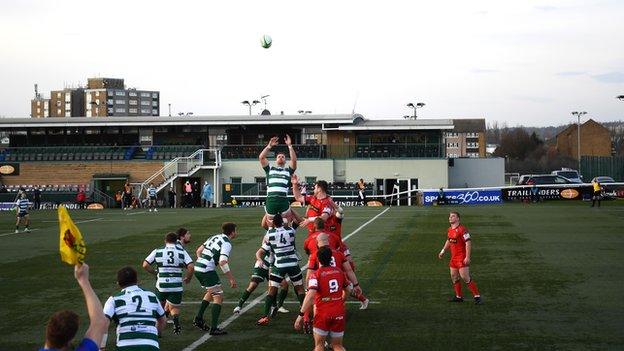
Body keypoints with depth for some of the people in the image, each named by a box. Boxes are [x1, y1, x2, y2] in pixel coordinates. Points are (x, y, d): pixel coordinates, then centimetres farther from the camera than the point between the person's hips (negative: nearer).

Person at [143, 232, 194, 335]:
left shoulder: (157, 251, 5)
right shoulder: (182, 252, 3)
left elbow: (145, 265, 0)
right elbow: (191, 267, -8)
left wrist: (155, 273, 15)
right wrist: (187, 278, 9)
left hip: (161, 285, 0)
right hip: (177, 287, 0)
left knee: (160, 305, 25)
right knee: (174, 307, 13)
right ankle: (176, 322, -17)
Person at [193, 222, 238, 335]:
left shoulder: (214, 237, 17)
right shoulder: (227, 243, -9)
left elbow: (198, 251, 20)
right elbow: (222, 262, -21)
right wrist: (231, 279, -16)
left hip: (197, 267, 9)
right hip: (207, 270, -9)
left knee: (211, 293, 28)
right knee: (218, 297, -2)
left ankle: (198, 318, 26)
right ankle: (214, 328, -6)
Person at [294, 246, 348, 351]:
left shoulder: (316, 275, -10)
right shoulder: (339, 272, 5)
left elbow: (310, 295, -23)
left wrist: (301, 315, -23)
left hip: (323, 315, -3)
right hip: (339, 314, 4)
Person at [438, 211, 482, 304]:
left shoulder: (462, 229, -17)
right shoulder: (449, 230, 10)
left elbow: (468, 243, -21)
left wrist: (467, 257, -25)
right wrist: (443, 251, 27)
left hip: (462, 258, -9)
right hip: (453, 257, 9)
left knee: (465, 278, -12)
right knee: (454, 277, 13)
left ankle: (477, 296, -6)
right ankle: (458, 297, 24)